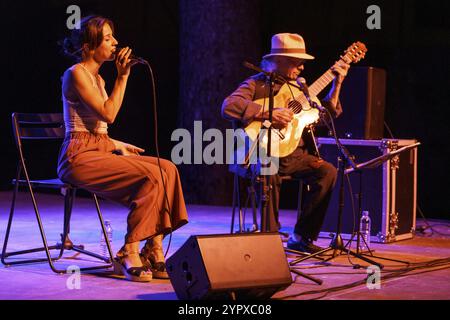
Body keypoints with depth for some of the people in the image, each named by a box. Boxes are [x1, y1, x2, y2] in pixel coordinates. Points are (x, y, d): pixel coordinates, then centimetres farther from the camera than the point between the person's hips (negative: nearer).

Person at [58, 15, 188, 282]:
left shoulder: (97, 77, 19)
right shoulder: (76, 74, -8)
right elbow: (108, 114, -16)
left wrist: (118, 145, 11)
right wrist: (123, 76, -11)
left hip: (100, 150, 9)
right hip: (79, 156, -9)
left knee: (168, 168, -12)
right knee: (152, 175, -26)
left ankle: (154, 251, -16)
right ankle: (129, 254, -19)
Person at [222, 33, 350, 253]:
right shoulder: (256, 84, -3)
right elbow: (228, 106, -21)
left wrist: (337, 84, 7)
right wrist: (269, 113, -25)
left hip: (293, 154, 6)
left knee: (328, 171, -14)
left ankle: (301, 237, -7)